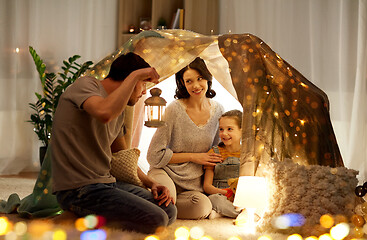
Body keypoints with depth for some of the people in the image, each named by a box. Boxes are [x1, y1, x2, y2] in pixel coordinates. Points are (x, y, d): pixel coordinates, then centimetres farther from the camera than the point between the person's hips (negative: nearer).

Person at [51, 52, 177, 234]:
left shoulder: (119, 109, 19)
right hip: (77, 189, -10)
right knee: (156, 220, -21)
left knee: (169, 211, 1)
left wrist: (150, 183, 12)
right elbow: (104, 113, -33)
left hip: (107, 183, 10)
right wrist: (136, 75, -22)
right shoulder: (85, 85, -8)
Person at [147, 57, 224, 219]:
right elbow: (154, 156, -10)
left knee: (203, 207, -30)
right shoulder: (174, 110, -12)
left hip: (194, 185, 4)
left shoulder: (217, 110, 4)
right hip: (165, 173, -4)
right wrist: (194, 157, -10)